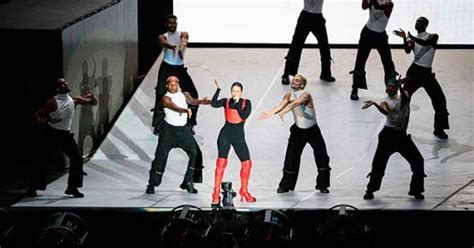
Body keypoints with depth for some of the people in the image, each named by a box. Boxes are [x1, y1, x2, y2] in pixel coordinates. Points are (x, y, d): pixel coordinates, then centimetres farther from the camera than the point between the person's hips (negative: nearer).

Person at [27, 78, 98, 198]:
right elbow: (38, 115, -14)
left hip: (66, 134, 5)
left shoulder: (74, 100, -1)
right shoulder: (53, 102, -16)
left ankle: (72, 188, 6)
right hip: (52, 134, -5)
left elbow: (94, 102, 5)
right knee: (44, 161, -4)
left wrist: (91, 94, -16)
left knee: (77, 158, -5)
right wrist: (40, 120, -37)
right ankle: (33, 189, 7)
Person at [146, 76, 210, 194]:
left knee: (194, 154, -5)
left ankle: (188, 182, 5)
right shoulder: (165, 98, -10)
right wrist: (186, 110, -50)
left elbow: (192, 101, -15)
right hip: (169, 130, -4)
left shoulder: (184, 94, 6)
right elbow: (174, 107, -30)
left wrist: (201, 101, -38)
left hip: (183, 129, 4)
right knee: (161, 156, -6)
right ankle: (152, 184, 3)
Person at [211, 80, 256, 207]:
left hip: (239, 136, 2)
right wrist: (218, 89, -19)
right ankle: (216, 193, -11)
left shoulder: (246, 103, 3)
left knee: (247, 163, 1)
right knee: (221, 162, -12)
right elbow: (213, 104, -15)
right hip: (225, 135, -2)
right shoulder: (226, 101, 3)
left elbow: (244, 116, -13)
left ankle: (244, 191, 18)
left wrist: (237, 103, -18)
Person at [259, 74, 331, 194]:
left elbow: (295, 104, -41)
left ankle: (322, 185, 11)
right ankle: (285, 186, 5)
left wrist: (282, 112, -58)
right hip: (298, 130, 4)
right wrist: (270, 112, -43)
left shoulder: (306, 95, -22)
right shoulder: (289, 96, -5)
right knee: (291, 157, -3)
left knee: (322, 158, -3)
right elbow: (280, 106, -21)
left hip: (312, 130, -4)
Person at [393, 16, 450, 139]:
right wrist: (405, 38, -25)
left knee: (439, 100, -5)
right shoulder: (413, 40, 9)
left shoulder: (433, 37, 0)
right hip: (414, 71, 1)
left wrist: (412, 38, -37)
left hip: (427, 73, -1)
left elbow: (425, 43, -23)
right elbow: (408, 50, -11)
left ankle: (439, 129, 6)